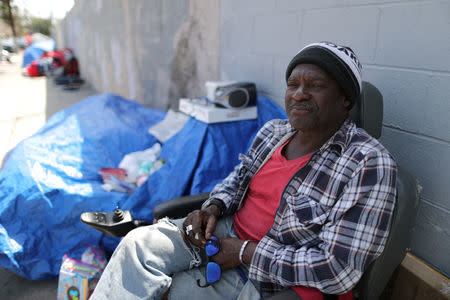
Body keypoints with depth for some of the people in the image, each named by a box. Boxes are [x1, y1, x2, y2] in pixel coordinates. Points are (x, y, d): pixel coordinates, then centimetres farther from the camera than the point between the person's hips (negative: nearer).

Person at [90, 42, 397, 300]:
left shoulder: (369, 164, -21)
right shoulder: (273, 131, 1)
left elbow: (339, 269, -23)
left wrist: (245, 253, -20)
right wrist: (214, 207, -7)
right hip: (228, 230, 6)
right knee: (140, 242, -11)